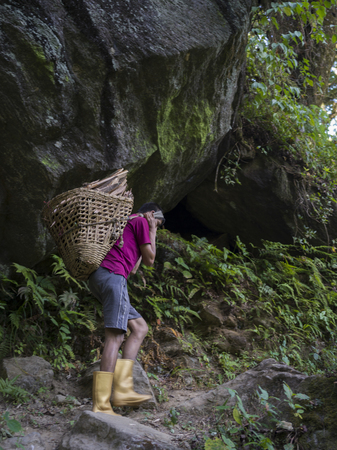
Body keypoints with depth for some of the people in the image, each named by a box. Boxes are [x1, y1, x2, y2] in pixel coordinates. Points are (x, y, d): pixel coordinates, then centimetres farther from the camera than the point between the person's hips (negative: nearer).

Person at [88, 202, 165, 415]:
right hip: (112, 275, -10)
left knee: (140, 328, 10)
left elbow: (133, 269, 32)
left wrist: (146, 237, 35)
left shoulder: (124, 223, 34)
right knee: (116, 335, -15)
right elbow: (150, 259, 5)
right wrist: (152, 233, 18)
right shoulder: (141, 221, 7)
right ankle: (101, 404, -20)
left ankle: (123, 389, -2)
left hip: (99, 277, 10)